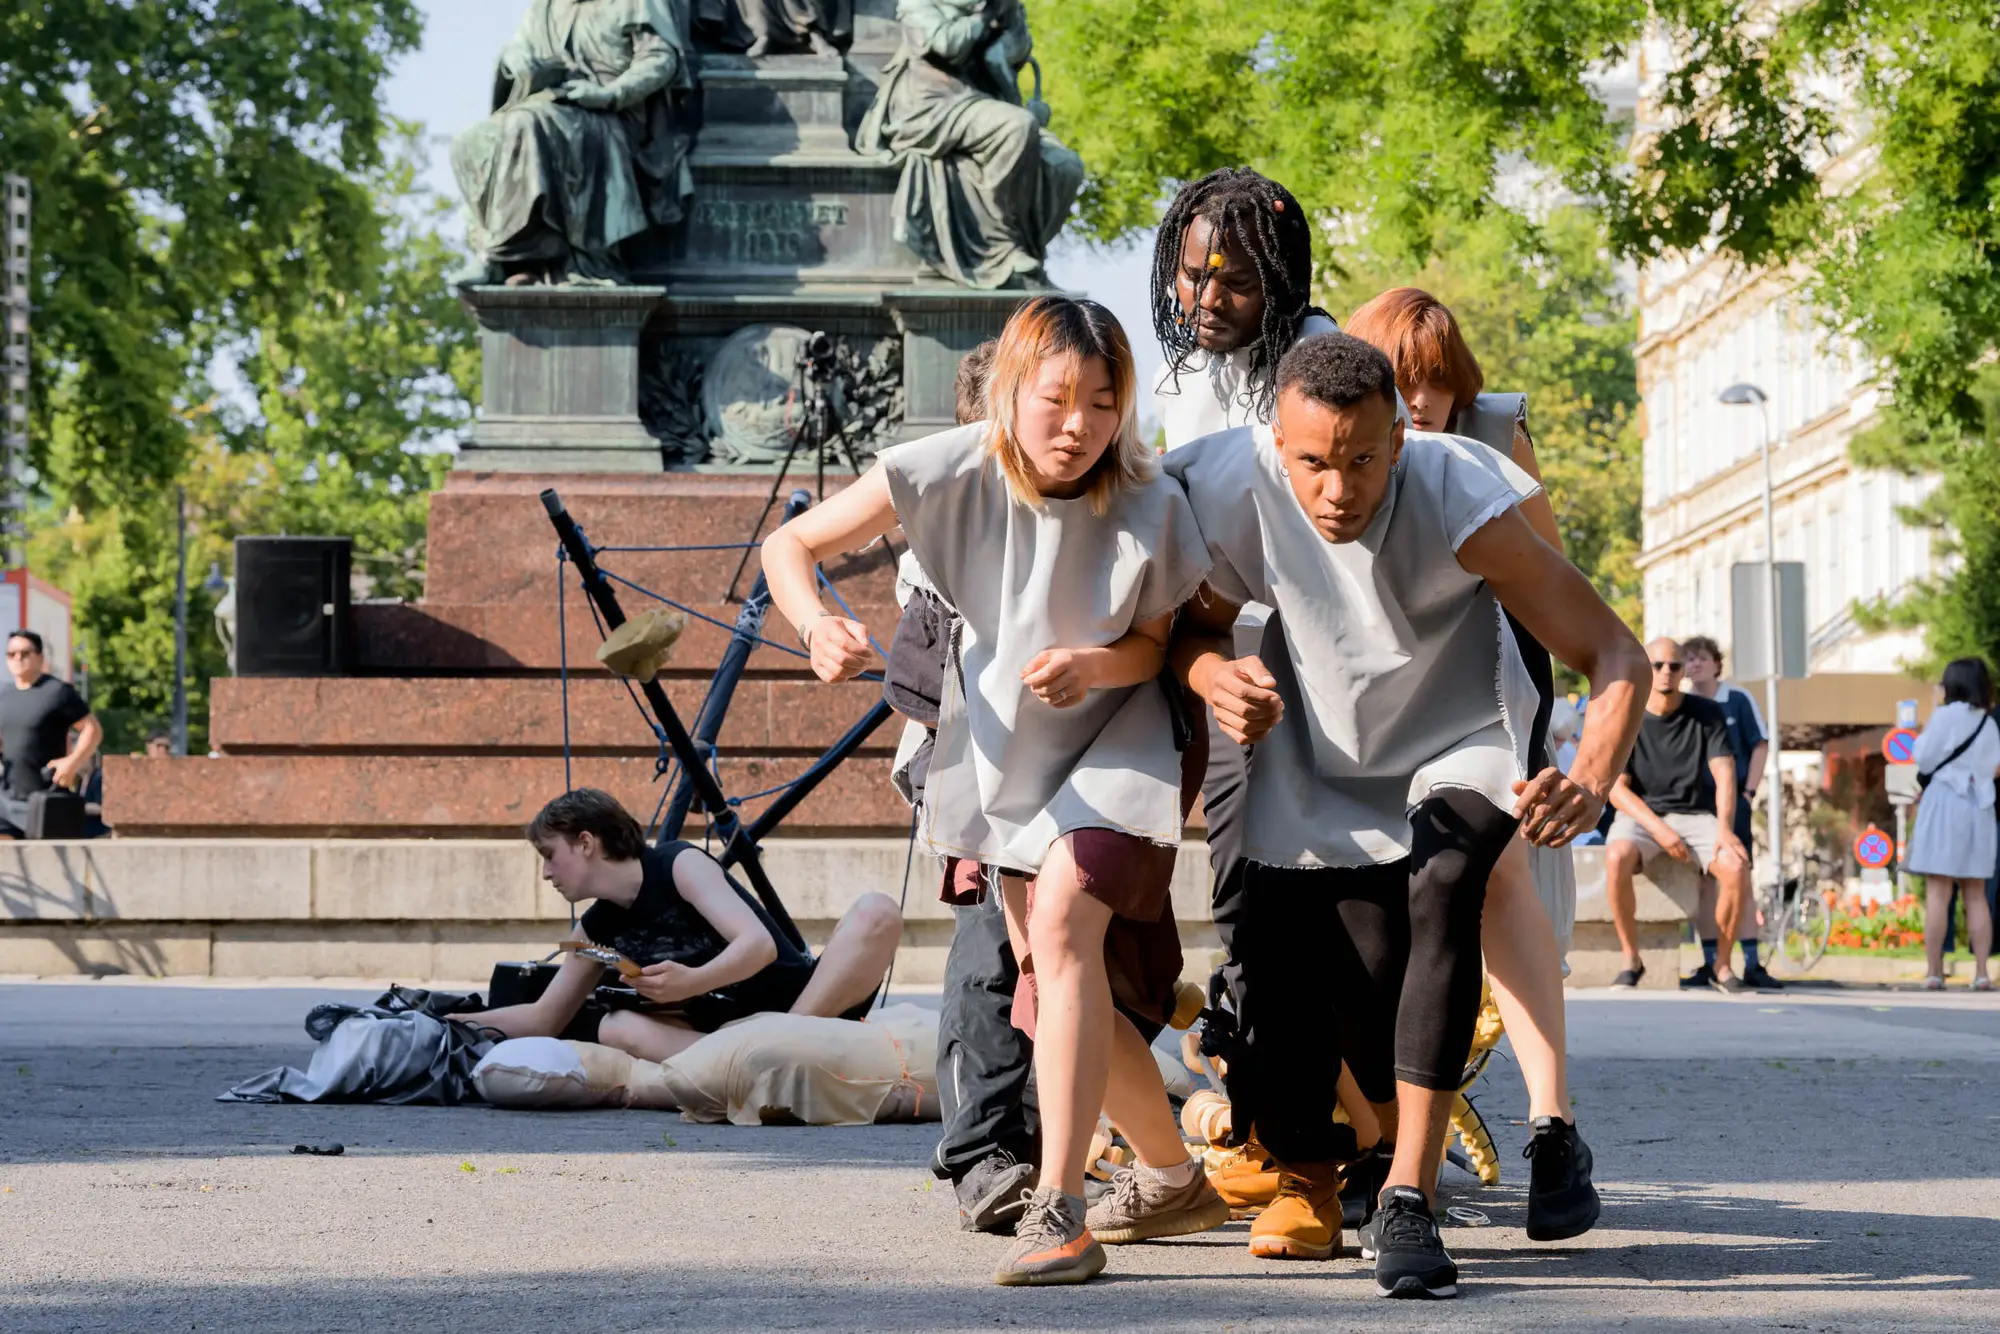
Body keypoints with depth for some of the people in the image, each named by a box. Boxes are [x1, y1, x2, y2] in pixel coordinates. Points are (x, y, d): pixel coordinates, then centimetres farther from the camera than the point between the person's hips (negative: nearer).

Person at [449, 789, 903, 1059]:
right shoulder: (597, 929, 9)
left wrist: (691, 982, -40)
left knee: (877, 912, -31)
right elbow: (543, 1018, 19)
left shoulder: (681, 864, -11)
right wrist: (456, 1021, 10)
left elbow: (759, 944, -23)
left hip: (805, 1003, -5)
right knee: (617, 1030, -22)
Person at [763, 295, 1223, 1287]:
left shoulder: (1148, 507, -21)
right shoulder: (950, 475, -18)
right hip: (1004, 750, 4)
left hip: (1119, 741, -4)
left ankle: (1058, 1209, -30)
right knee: (1051, 984, 11)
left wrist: (1093, 665, -28)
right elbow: (789, 546, -12)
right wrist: (817, 625, -32)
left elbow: (1159, 644, -6)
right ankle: (1174, 1179, 33)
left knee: (1061, 924, -28)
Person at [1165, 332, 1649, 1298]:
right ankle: (1309, 1179, 26)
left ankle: (1406, 1201, -32)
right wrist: (1213, 674, -27)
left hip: (1458, 747, -2)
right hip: (1318, 770, 2)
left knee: (1441, 891, -34)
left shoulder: (1457, 499, -31)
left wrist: (1592, 782, -48)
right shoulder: (1234, 488, -23)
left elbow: (1612, 656, -29)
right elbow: (1193, 622, -2)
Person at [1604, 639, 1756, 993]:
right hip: (1640, 816, -1)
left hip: (1695, 814, 1)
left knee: (1736, 866, -30)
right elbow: (1616, 788, -6)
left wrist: (1724, 829, -24)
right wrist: (1659, 830, -21)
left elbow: (1724, 775, -6)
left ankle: (1722, 965, -12)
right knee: (1616, 857, -36)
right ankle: (1631, 959, -20)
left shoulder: (1707, 714, 2)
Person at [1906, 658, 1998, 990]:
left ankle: (1934, 972, -10)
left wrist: (1921, 736, 12)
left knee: (1937, 892, -6)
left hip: (1945, 801, -5)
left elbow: (1924, 759, -6)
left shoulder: (1946, 716, -6)